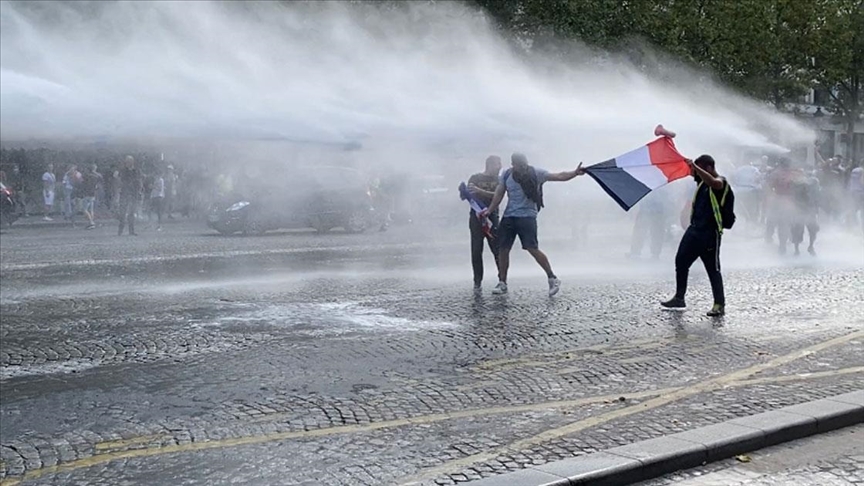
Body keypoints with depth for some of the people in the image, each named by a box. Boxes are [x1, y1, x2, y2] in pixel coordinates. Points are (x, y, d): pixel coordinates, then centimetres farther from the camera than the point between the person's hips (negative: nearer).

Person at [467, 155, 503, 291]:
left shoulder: (498, 180, 8)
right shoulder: (475, 178, 4)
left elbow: (497, 195, -9)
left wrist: (480, 191, -22)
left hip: (492, 218, 1)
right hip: (476, 217, -1)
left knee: (498, 249, -5)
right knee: (476, 251, -3)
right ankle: (477, 282, 4)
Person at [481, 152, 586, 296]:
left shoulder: (535, 173, -5)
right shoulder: (506, 175, 6)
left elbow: (559, 176, -11)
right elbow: (499, 195, 11)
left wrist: (575, 173, -25)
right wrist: (489, 210, 2)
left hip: (527, 216, -4)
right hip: (508, 217, 4)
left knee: (533, 249, -13)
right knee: (503, 249, 3)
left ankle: (552, 279, -3)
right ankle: (502, 283, 16)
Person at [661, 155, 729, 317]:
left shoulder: (720, 182, -11)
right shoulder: (701, 181, 13)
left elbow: (713, 182, -33)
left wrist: (695, 167, -36)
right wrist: (687, 164, -4)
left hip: (710, 232, -8)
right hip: (694, 229, 8)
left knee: (713, 268, -5)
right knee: (681, 261, 11)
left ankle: (720, 305, 0)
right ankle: (679, 297, 22)